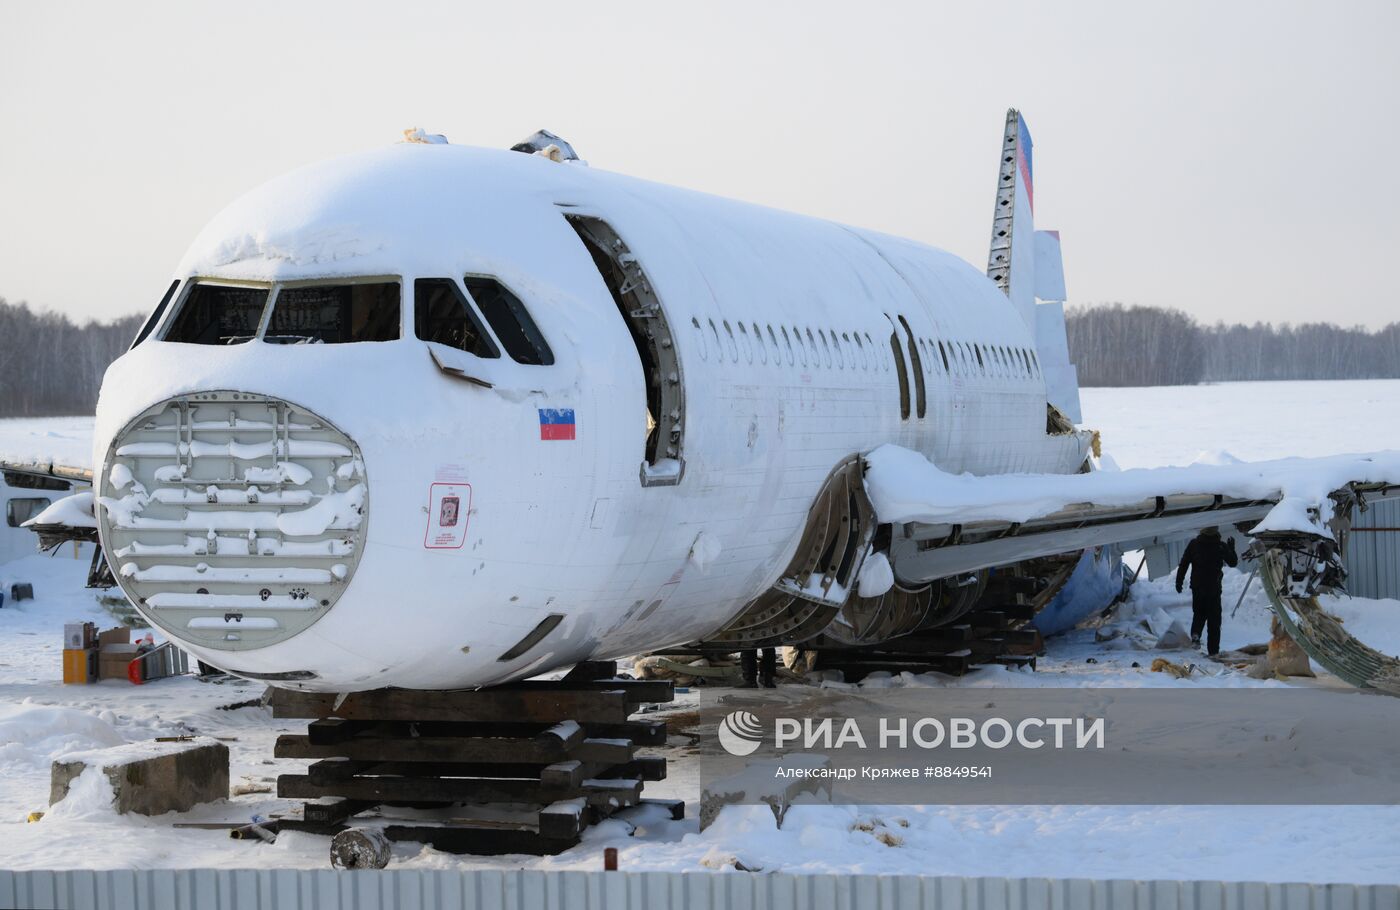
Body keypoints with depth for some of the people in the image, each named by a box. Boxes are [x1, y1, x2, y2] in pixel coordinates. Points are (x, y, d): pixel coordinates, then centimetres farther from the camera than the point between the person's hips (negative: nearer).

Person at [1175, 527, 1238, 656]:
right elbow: (1233, 562, 6)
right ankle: (1213, 650, 4)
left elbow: (1183, 564, -2)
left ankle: (1195, 633, -8)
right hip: (1214, 587, -2)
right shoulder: (1221, 546, -6)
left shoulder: (1194, 544, -2)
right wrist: (1231, 549, 23)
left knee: (1199, 613, 20)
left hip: (1197, 586, 2)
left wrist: (1179, 581, 6)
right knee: (1214, 619, 6)